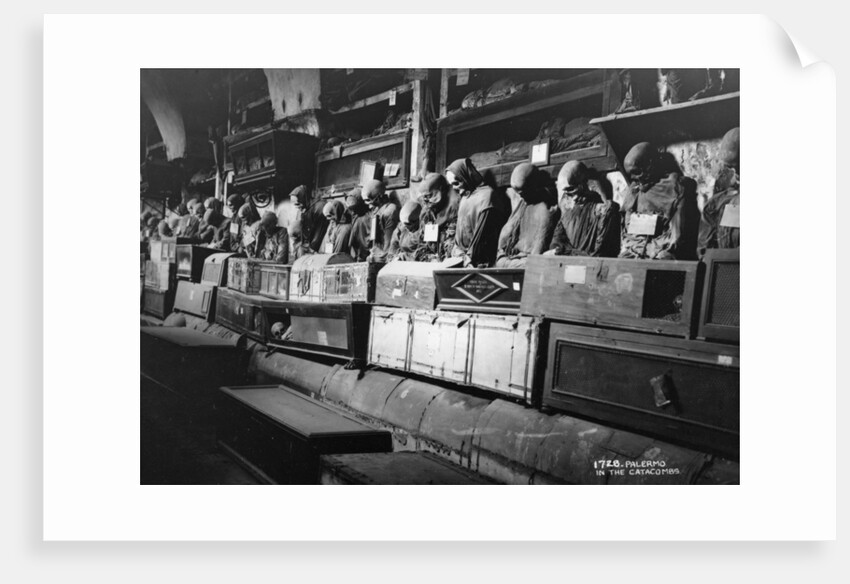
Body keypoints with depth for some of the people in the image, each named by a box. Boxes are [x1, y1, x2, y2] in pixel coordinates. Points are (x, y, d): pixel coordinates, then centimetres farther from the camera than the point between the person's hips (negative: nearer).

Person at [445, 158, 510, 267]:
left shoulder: (486, 196, -10)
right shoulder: (465, 196, 17)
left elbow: (482, 233, -13)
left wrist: (471, 259, -11)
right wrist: (457, 250, 8)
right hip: (461, 256, 8)